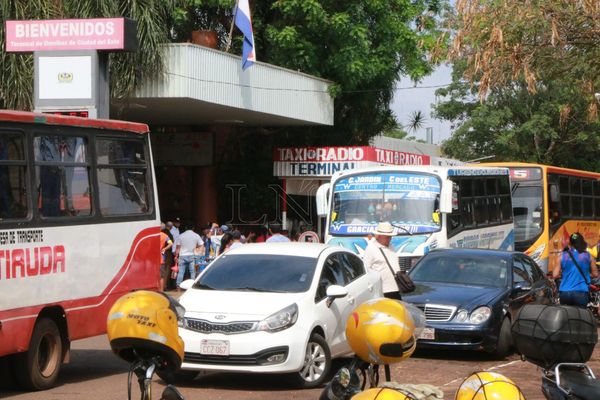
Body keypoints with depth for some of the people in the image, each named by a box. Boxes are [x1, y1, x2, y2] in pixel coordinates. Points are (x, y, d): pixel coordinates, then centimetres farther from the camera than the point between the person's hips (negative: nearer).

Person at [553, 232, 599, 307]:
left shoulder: (563, 256, 2)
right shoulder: (587, 256, 1)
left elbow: (555, 275, 2)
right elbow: (595, 274, 9)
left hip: (564, 293, 1)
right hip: (581, 293, -1)